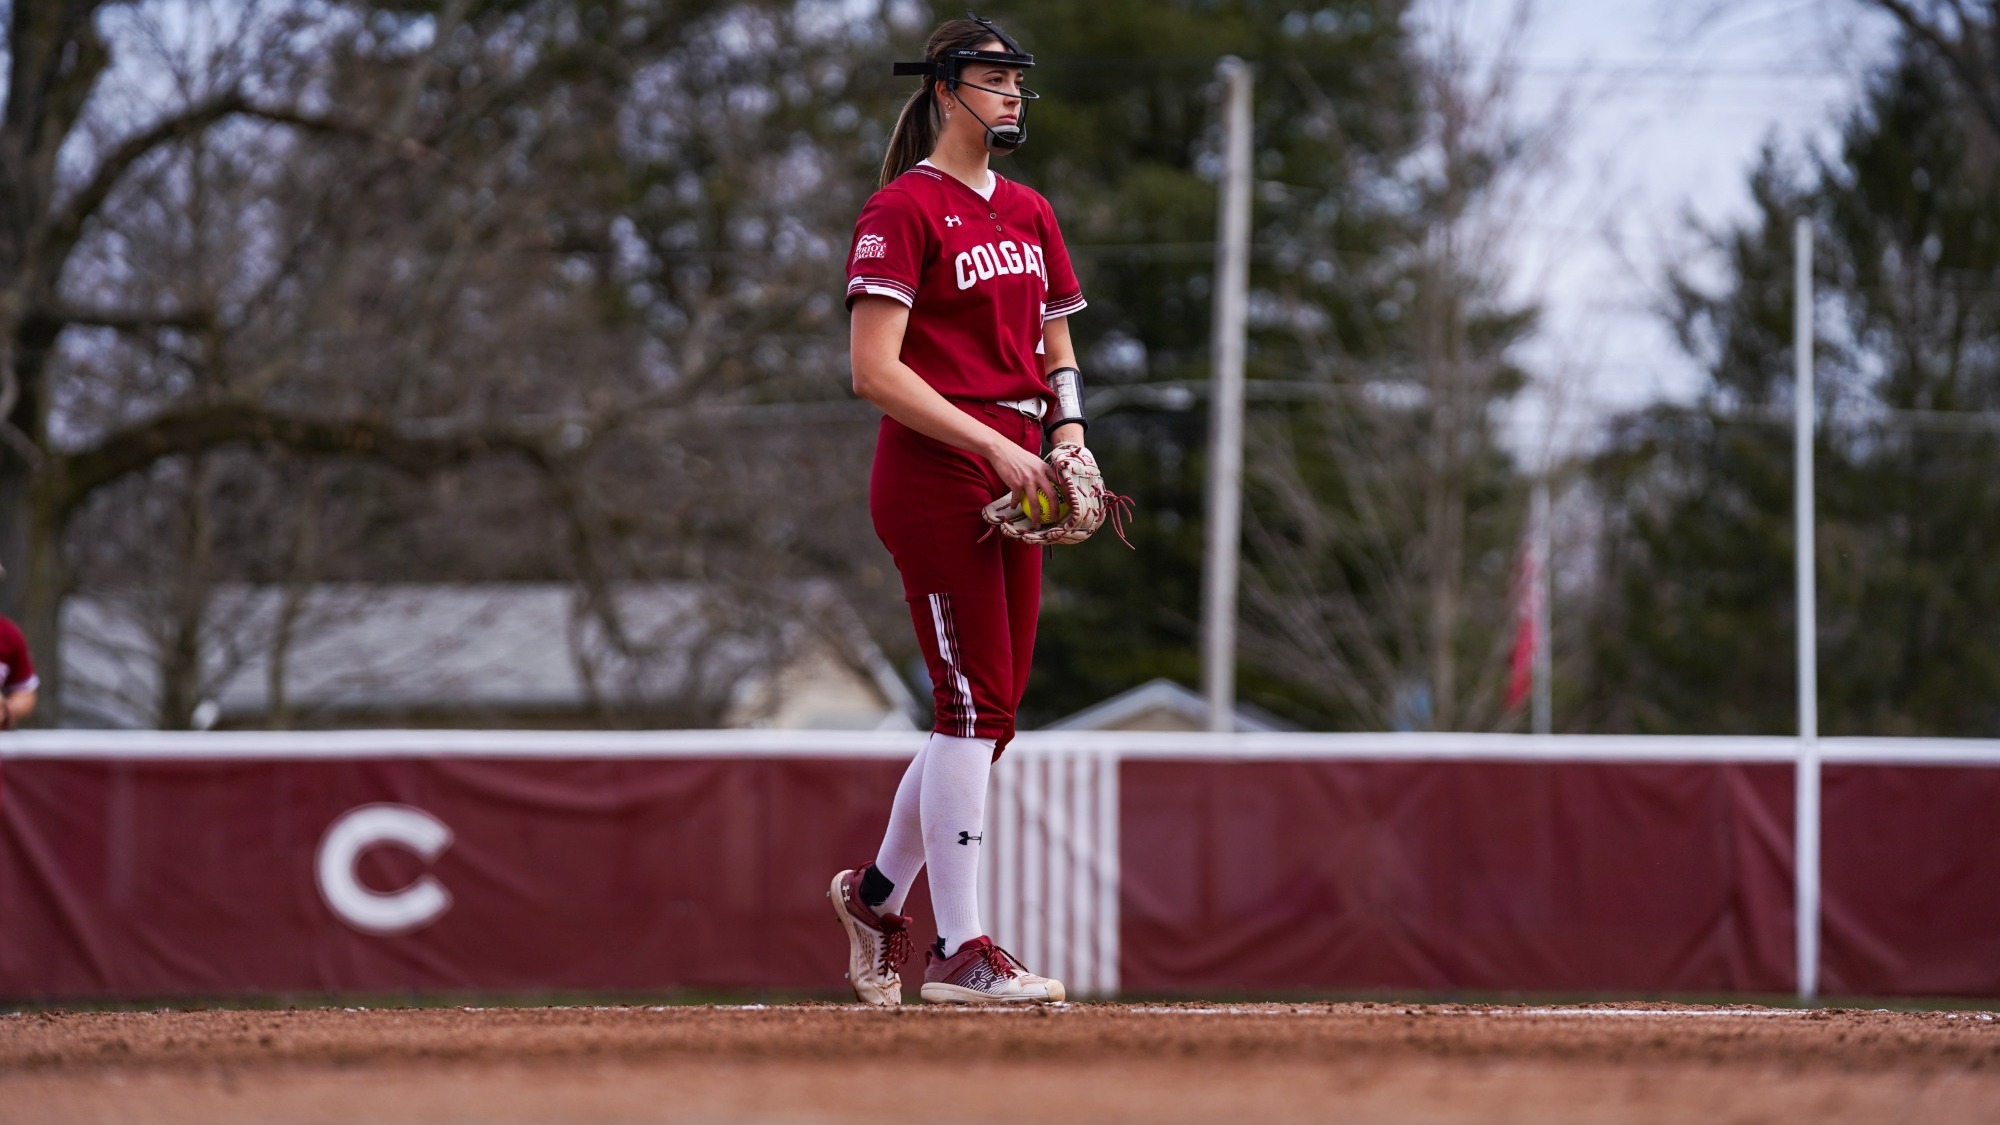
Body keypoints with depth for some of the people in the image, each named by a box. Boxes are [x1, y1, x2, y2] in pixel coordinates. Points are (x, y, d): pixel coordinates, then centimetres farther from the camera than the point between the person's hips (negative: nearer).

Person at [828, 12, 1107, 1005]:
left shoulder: (1028, 212, 17)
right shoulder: (902, 210, -8)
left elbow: (1056, 350, 24)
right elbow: (875, 371, -15)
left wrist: (1068, 433, 3)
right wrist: (996, 444, -20)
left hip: (1014, 471, 8)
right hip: (932, 474, -8)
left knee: (990, 710, 9)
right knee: (974, 706, -11)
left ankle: (877, 892, 28)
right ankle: (958, 951, -9)